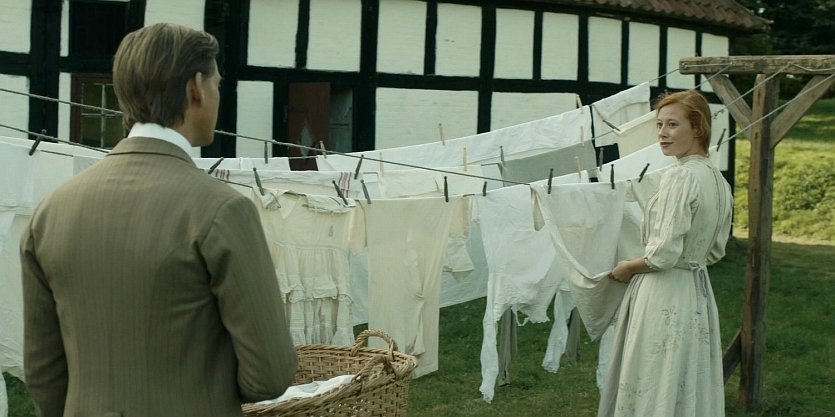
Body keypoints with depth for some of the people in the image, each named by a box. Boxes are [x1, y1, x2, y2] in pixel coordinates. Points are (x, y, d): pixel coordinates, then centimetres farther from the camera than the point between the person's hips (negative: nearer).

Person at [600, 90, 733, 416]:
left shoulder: (680, 176, -18)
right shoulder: (718, 179, 7)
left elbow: (664, 254, -21)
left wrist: (627, 267, -5)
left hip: (665, 297, -9)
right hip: (699, 293, 9)